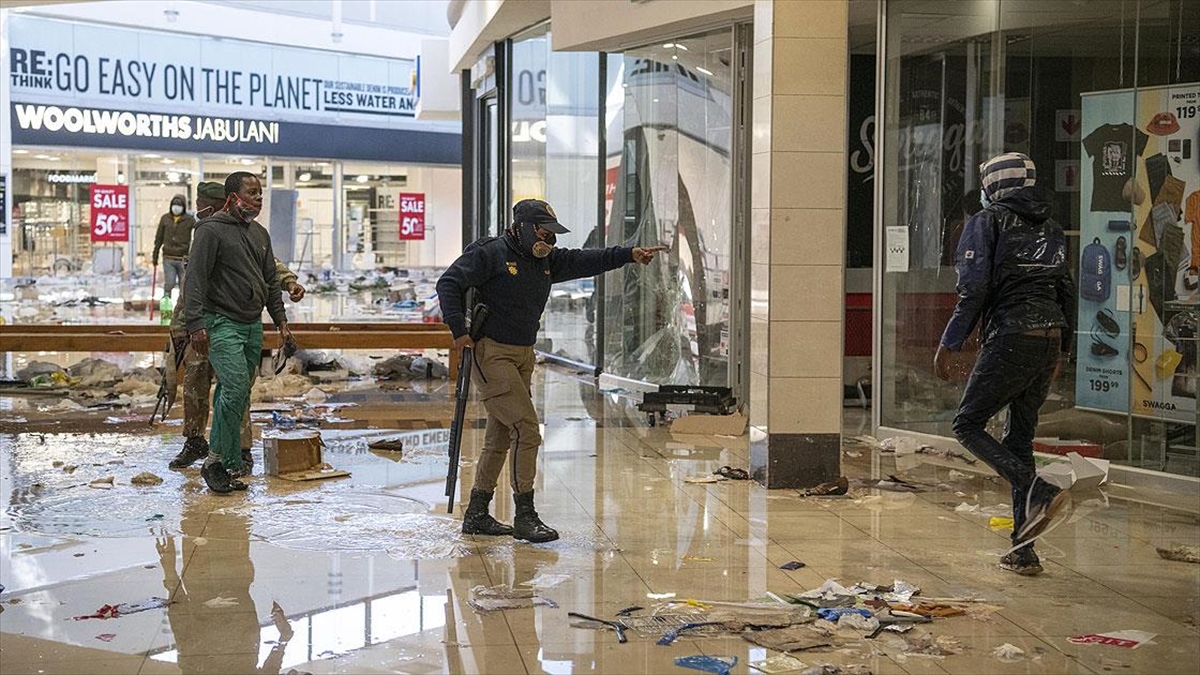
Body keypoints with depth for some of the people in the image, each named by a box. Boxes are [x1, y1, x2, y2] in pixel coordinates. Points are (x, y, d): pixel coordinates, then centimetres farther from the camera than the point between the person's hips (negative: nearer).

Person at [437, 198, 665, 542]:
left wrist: (629, 254, -3)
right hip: (490, 355, -9)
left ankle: (476, 514, 23)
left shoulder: (547, 260, 13)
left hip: (523, 357, 9)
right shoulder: (490, 253, -10)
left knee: (500, 437, 13)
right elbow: (449, 284, -13)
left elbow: (585, 261, 8)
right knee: (527, 429, -13)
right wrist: (459, 330, -20)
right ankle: (525, 516, -7)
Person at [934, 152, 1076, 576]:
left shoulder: (987, 223, -2)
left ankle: (1038, 494, -15)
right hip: (1050, 341, 7)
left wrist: (948, 345, -6)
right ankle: (1023, 552, 10)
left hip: (1011, 339, -7)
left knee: (968, 425, 5)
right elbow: (1066, 293, 20)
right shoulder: (1051, 230, 17)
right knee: (1020, 437, 12)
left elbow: (974, 288, -10)